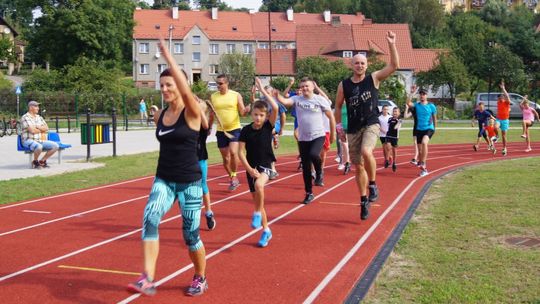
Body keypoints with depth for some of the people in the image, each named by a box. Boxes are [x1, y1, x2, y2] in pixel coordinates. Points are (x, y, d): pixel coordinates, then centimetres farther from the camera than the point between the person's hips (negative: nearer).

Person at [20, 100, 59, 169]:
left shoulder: (39, 117, 16)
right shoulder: (25, 117, -7)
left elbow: (46, 128, 6)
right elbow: (32, 130, -18)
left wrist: (38, 127, -11)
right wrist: (41, 130, 0)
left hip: (41, 140, 7)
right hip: (29, 140, -7)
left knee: (55, 146, -9)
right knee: (39, 147, -39)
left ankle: (42, 161, 4)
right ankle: (35, 161, -9)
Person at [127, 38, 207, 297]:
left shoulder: (191, 113, -12)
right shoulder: (159, 116, 6)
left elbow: (186, 91, -33)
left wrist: (168, 57, -32)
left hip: (189, 182, -4)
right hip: (163, 180, 4)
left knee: (190, 235, 4)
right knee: (149, 219, -23)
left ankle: (200, 279, 29)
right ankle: (147, 279, -25)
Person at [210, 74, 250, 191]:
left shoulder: (236, 95, -4)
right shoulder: (213, 97, 2)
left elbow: (242, 113, -4)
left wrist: (247, 110, -23)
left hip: (234, 129, -3)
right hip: (221, 131, 3)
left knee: (233, 152, -22)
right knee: (225, 158, 8)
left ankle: (234, 176, -3)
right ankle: (232, 178, 26)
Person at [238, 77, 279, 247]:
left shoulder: (268, 126, -6)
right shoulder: (246, 130, -3)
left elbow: (275, 108, -22)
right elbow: (241, 152, -3)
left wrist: (262, 90, -19)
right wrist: (249, 169, -13)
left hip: (265, 166, -3)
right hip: (251, 168, 3)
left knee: (259, 185, -35)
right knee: (256, 198, 8)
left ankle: (258, 213, -12)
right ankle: (266, 230, 23)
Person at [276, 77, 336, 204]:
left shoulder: (320, 100, -4)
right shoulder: (297, 99, 1)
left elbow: (331, 117, 1)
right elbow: (285, 101, -17)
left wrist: (332, 134, 2)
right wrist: (277, 95, -37)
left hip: (318, 136, -3)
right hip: (303, 138, 3)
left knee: (313, 154, -31)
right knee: (305, 167, 7)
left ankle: (319, 173, 1)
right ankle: (309, 194, 22)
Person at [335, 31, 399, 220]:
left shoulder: (374, 78, -2)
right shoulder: (344, 85, 2)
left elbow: (394, 65, -11)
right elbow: (338, 106, 15)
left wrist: (391, 44, -18)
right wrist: (338, 123, 8)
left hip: (371, 125, -3)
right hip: (353, 129, 3)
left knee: (366, 152, -32)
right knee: (358, 166, 7)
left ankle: (373, 185, -8)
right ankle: (364, 201, 22)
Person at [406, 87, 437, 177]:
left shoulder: (431, 106, -1)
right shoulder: (416, 105, 3)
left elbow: (434, 118, 10)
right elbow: (409, 103, -18)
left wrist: (434, 128, 16)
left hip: (429, 129, -4)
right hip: (419, 129, 4)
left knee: (424, 142, -34)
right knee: (420, 150, 8)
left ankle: (423, 163, -32)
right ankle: (424, 169, 22)